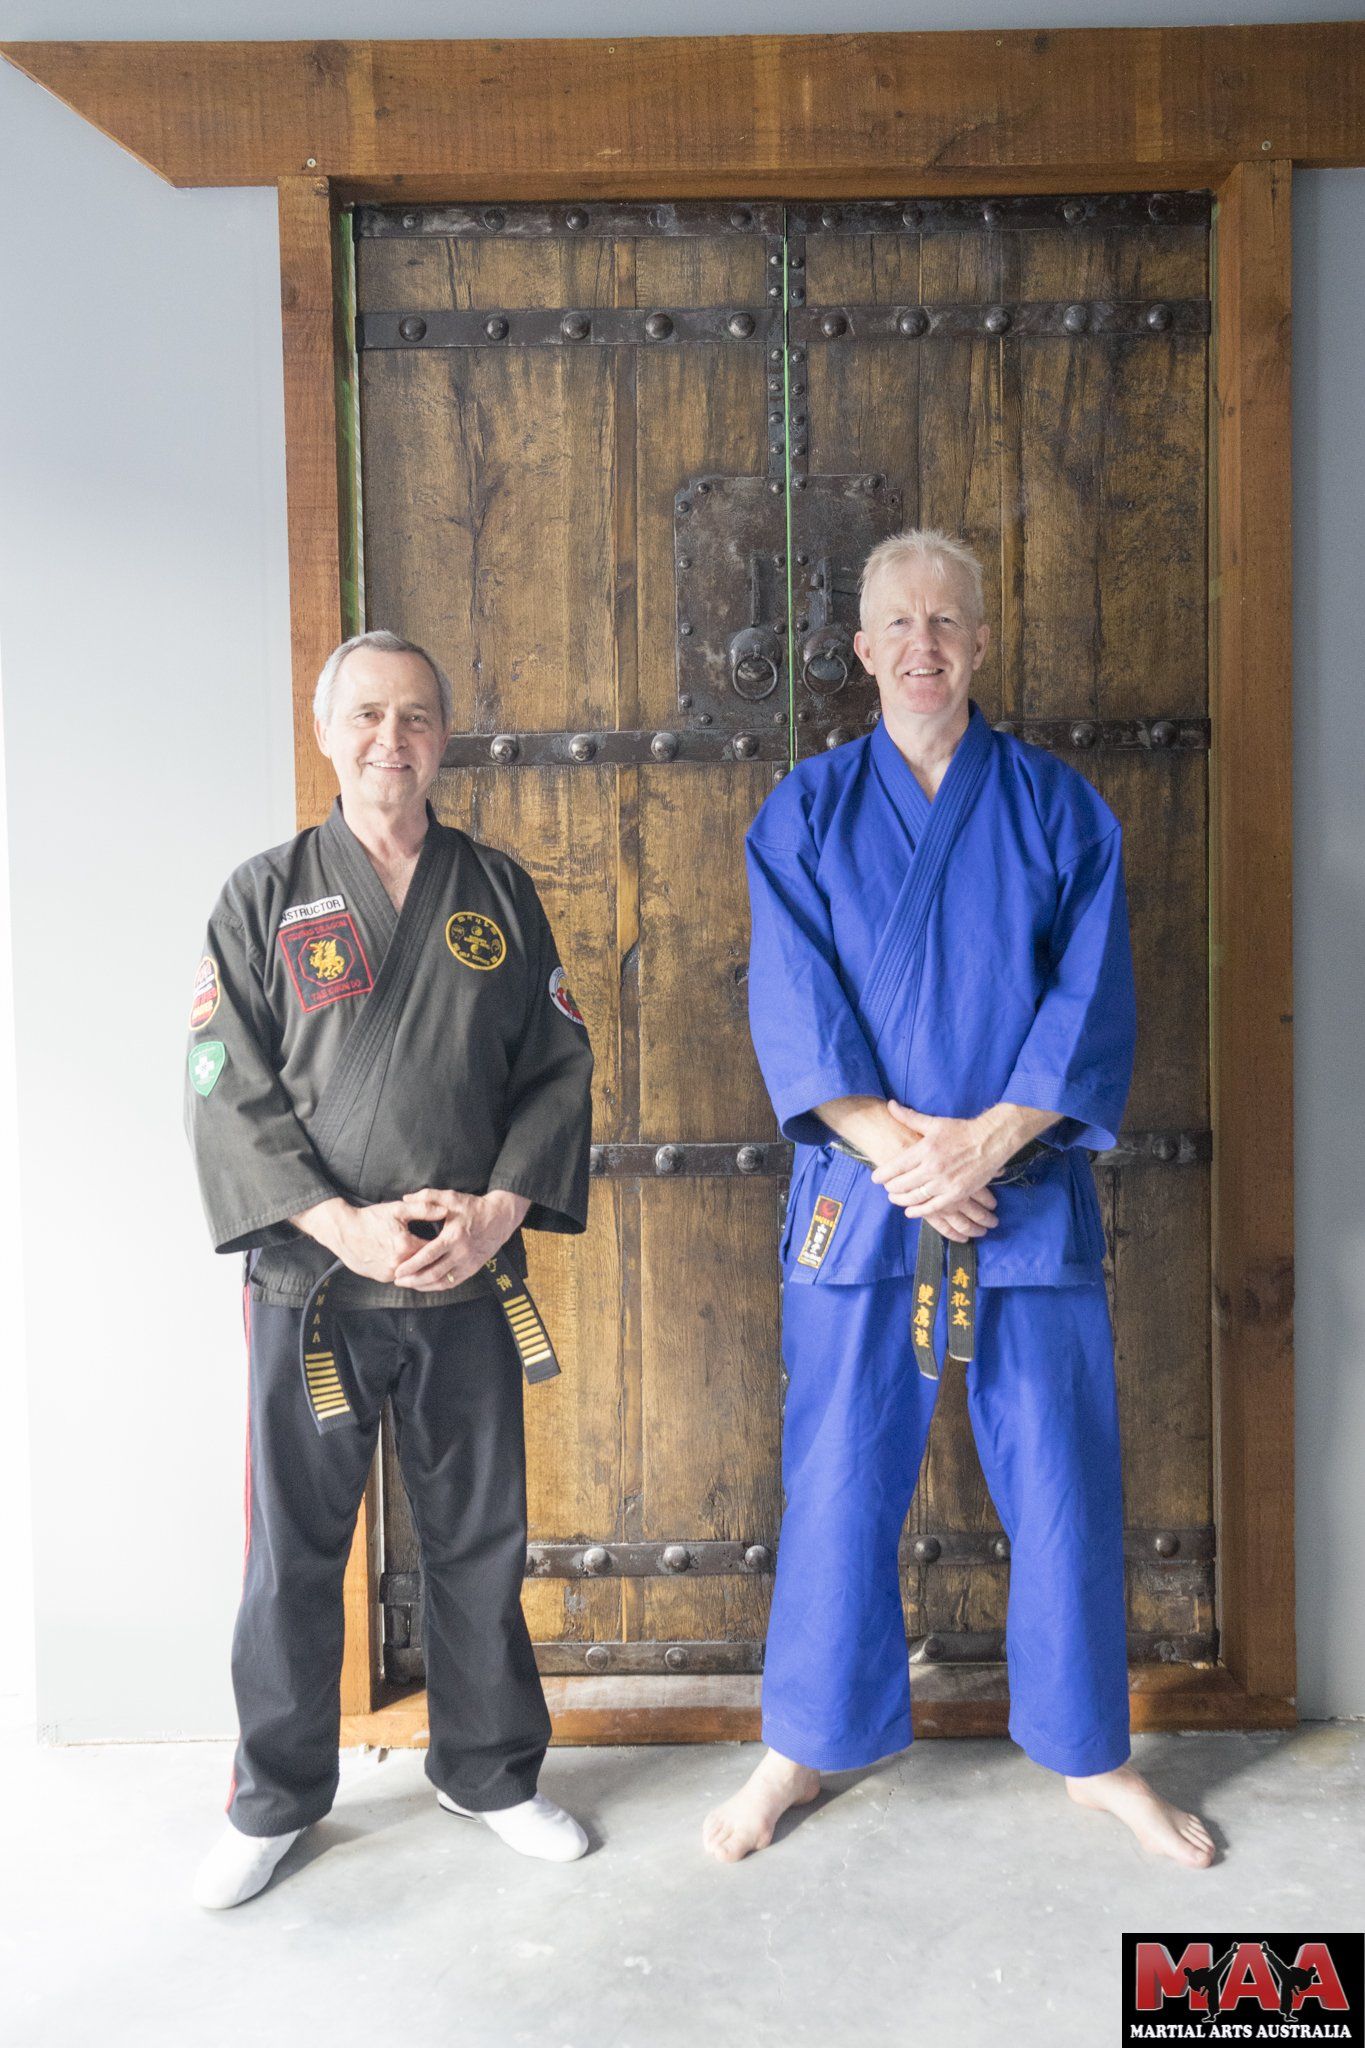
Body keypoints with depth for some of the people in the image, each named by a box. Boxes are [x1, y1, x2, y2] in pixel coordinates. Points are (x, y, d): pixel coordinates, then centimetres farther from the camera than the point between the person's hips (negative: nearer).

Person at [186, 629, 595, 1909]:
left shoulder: (498, 893, 6)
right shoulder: (266, 895, 0)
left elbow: (559, 1064, 5)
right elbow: (225, 1093, -5)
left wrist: (497, 1208, -10)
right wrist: (344, 1225, -16)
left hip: (471, 1280, 2)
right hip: (311, 1284, -1)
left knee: (480, 1540, 13)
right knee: (294, 1552, 10)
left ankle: (489, 1769, 35)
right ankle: (275, 1800, 31)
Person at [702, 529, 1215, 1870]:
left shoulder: (1058, 809, 5)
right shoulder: (805, 813, 5)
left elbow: (1093, 999, -2)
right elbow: (790, 1003, -3)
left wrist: (988, 1139, -16)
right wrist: (888, 1141, -16)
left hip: (1028, 1196, 1)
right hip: (858, 1196, 0)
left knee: (1063, 1481, 9)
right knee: (839, 1481, 8)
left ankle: (1091, 1752, 31)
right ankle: (803, 1747, 28)